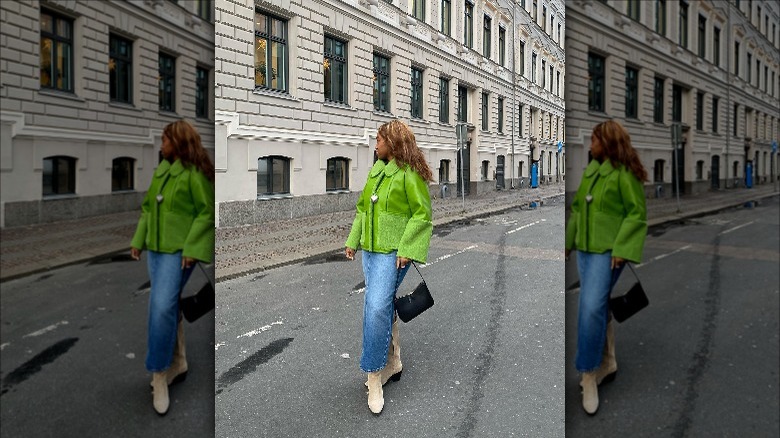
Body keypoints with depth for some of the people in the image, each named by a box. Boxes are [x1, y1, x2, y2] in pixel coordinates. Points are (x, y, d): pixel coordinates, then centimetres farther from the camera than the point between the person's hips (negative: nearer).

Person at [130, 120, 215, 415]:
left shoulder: (195, 172, -12)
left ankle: (159, 374, -5)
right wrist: (138, 240, 13)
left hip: (179, 250, -8)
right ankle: (178, 363, 28)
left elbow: (207, 212, -15)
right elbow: (148, 207, 17)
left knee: (162, 306, -17)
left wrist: (191, 248, -19)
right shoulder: (161, 170, 11)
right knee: (167, 307, 13)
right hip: (155, 247, 8)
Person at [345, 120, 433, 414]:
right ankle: (393, 363, 31)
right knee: (383, 306, 16)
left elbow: (423, 213, -14)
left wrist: (405, 249, -18)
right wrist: (353, 240, 16)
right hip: (370, 248, 9)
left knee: (376, 307, -16)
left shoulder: (409, 173, -11)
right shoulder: (376, 170, 13)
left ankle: (374, 376, -4)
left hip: (392, 251, -8)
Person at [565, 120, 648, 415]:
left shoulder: (624, 172, -11)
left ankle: (589, 372, -3)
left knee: (591, 308, -16)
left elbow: (637, 214, -12)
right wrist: (569, 241, 18)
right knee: (597, 308, 15)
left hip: (607, 252, -8)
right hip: (584, 248, 8)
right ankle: (607, 362, 30)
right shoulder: (590, 169, 11)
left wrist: (621, 249, -19)